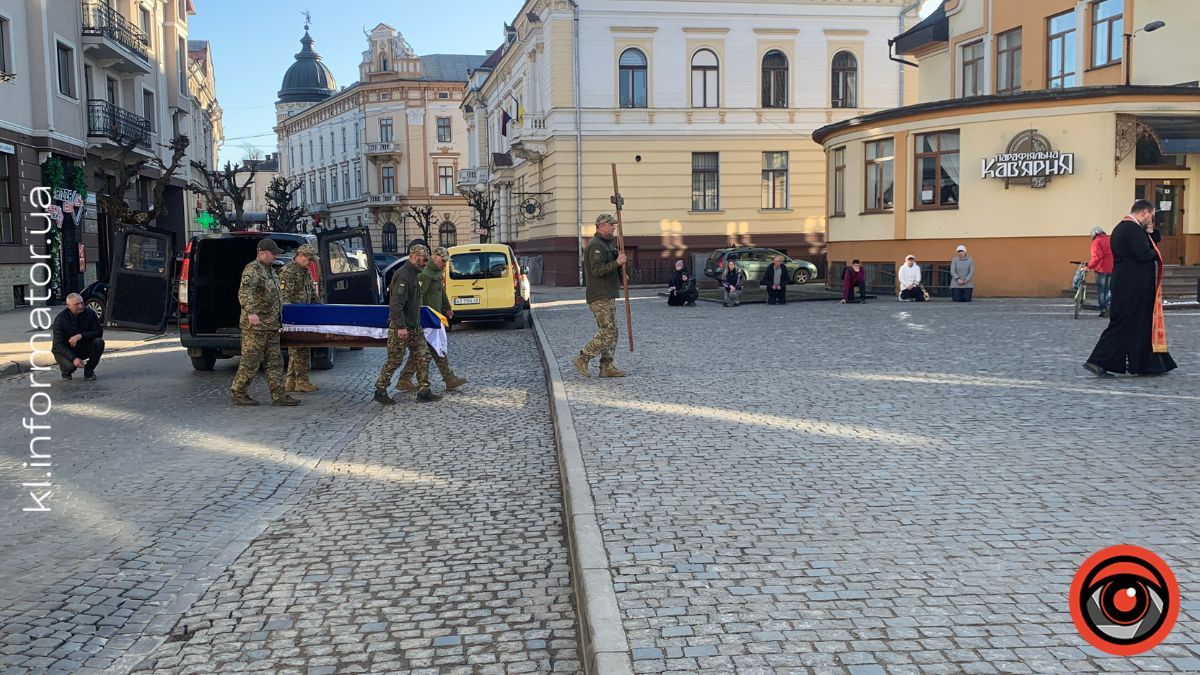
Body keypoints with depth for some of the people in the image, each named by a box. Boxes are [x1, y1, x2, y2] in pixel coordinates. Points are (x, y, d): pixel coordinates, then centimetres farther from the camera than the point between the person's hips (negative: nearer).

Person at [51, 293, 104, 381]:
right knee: (70, 366, -33)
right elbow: (58, 344, -22)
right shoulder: (60, 319, -18)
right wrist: (74, 359, -37)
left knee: (99, 342, -26)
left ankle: (89, 371, -6)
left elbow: (99, 332, -15)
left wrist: (81, 336, -33)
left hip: (84, 348, 3)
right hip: (65, 351, -3)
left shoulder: (90, 314, -11)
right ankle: (66, 371, 9)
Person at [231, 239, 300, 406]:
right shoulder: (252, 269, -12)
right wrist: (251, 312, -42)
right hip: (255, 325, -9)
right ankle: (238, 394, 8)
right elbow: (244, 292, -28)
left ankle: (279, 395, 7)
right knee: (251, 361, -3)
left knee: (275, 361, 7)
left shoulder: (269, 270, 18)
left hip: (271, 325, 9)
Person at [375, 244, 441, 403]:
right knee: (394, 361, -1)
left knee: (423, 356, 6)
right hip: (400, 328, -10)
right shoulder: (403, 275, -17)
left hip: (414, 327, 10)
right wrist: (401, 326, -28)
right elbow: (396, 303, -25)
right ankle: (380, 391, 11)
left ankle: (424, 392, 9)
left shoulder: (413, 274, 15)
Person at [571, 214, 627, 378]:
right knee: (608, 332, -12)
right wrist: (617, 262, -23)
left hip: (608, 296, 11)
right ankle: (582, 358, -6)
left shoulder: (608, 244, 20)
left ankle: (607, 367, 12)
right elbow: (598, 270, -24)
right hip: (600, 297, -11)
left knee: (610, 333, 9)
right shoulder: (595, 245, -13)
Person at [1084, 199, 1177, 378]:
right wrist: (1155, 253, -2)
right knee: (1122, 324, -5)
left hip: (1127, 286, 10)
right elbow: (1144, 254, -24)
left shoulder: (1121, 228, 15)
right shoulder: (1133, 229, -17)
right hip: (1132, 288, -10)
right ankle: (1098, 361, -3)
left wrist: (1150, 232, 6)